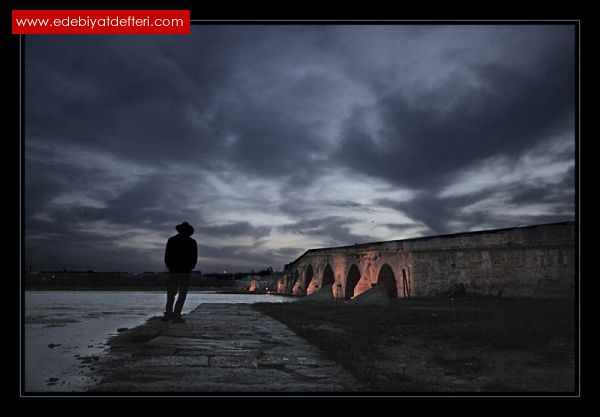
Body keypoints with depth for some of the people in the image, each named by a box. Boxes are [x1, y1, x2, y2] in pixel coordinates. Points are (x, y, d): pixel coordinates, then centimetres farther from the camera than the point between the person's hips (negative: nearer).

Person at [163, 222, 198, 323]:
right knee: (182, 295, 1)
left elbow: (167, 256, 4)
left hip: (173, 271, 2)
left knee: (171, 293, 14)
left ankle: (168, 314, 14)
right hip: (186, 272, -2)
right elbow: (194, 258, 0)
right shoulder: (192, 242, 0)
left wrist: (169, 267, 14)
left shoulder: (171, 240, 5)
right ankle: (176, 316, -4)